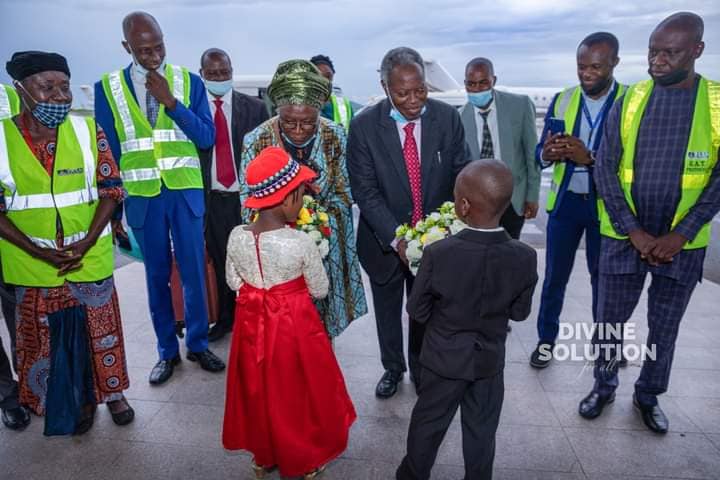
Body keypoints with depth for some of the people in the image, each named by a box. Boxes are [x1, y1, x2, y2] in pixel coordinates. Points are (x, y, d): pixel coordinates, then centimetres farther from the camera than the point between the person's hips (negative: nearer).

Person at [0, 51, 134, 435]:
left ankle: (110, 390, 35)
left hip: (90, 256, 0)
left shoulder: (88, 130, -6)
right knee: (47, 336, 13)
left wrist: (85, 243, -13)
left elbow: (110, 189, -4)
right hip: (32, 263, 0)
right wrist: (37, 251, -13)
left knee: (100, 328, 13)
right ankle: (77, 399, 34)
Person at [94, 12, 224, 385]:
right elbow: (108, 152, 3)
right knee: (157, 275, 10)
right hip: (141, 196, 0)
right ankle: (167, 351, 26)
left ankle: (198, 344, 25)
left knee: (193, 271, 7)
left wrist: (172, 102, -17)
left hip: (185, 192, 0)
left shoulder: (189, 81, 0)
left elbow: (207, 138, -7)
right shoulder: (107, 88, 0)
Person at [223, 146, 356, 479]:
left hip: (252, 323, 4)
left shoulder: (237, 237, -11)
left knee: (259, 391, 24)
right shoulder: (301, 242, -23)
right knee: (296, 392, 18)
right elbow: (320, 290, -10)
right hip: (292, 325, -4)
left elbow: (233, 282, 3)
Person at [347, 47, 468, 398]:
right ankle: (392, 368, 46)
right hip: (385, 240, -1)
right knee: (388, 311, 19)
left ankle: (421, 369, 46)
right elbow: (365, 191, -16)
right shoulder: (364, 126, -15)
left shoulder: (448, 117, -10)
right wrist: (396, 239, -25)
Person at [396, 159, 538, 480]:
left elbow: (417, 312, -15)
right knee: (481, 430, 22)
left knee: (428, 422, 21)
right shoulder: (525, 258, -18)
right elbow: (519, 312, -4)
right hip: (490, 360, 2)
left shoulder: (437, 254, -26)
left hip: (444, 359, -1)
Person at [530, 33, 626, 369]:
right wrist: (547, 154, -22)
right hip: (564, 201, 2)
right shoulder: (561, 100, 1)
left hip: (605, 204, -2)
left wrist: (590, 158, -29)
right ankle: (546, 339, 27)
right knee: (554, 276, 10)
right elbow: (540, 153, 1)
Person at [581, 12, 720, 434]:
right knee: (609, 322, 10)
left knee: (665, 329, 14)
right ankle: (604, 387, 33)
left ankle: (649, 395, 35)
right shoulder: (629, 101, -2)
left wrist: (679, 236, -13)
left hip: (681, 243, 0)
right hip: (624, 237, 1)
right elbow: (605, 171, -5)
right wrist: (634, 232, -11)